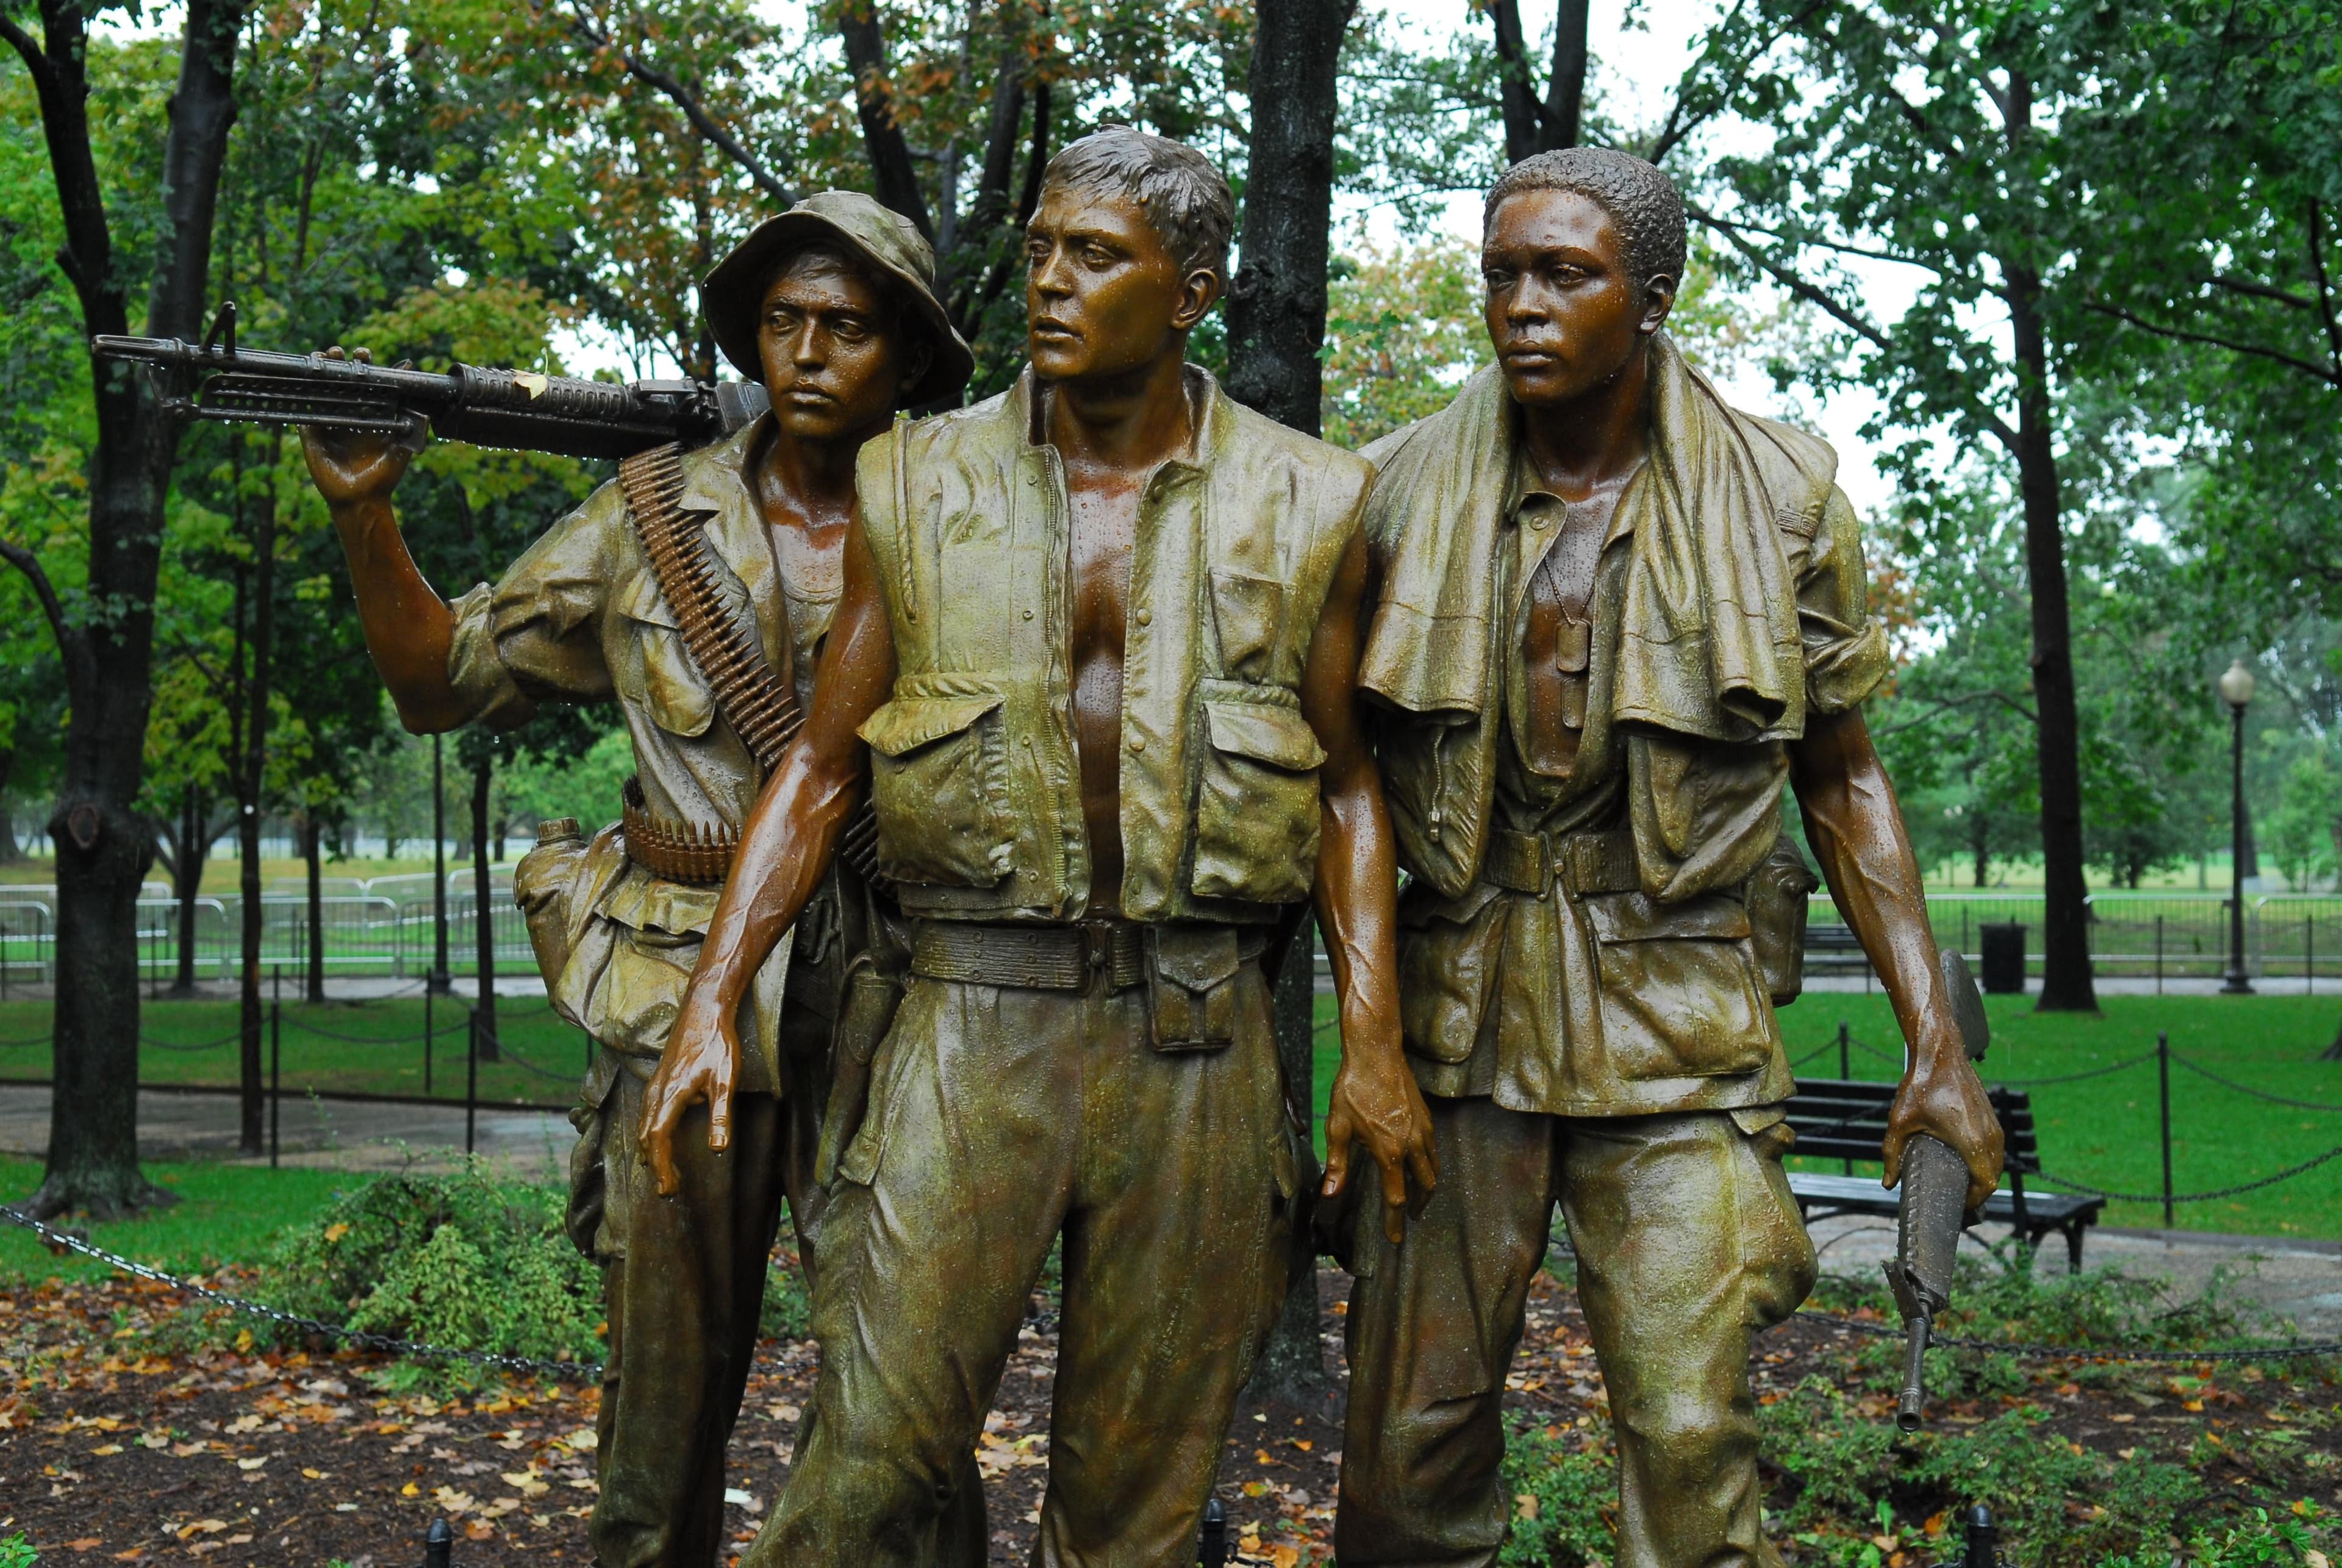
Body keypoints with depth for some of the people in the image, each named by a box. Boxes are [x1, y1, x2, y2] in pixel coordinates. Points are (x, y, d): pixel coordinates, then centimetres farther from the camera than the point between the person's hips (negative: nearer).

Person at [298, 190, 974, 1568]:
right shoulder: (653, 516, 5)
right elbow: (447, 682, 7)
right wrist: (365, 514, -7)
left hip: (885, 999, 0)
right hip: (683, 992, 1)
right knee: (670, 1377, 8)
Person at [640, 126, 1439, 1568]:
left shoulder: (1305, 507, 5)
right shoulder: (921, 489, 6)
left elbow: (1347, 784, 9)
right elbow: (823, 769, 8)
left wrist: (1375, 1044, 0)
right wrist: (713, 1000, -1)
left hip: (1199, 1031, 1)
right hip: (975, 1015, 0)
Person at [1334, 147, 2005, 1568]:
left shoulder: (1781, 497, 0)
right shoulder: (1404, 489, 2)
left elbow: (1844, 776, 6)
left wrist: (1937, 1042, 0)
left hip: (1678, 1024, -1)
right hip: (1459, 1015, 2)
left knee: (1692, 1438, -5)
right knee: (1412, 1426, 5)